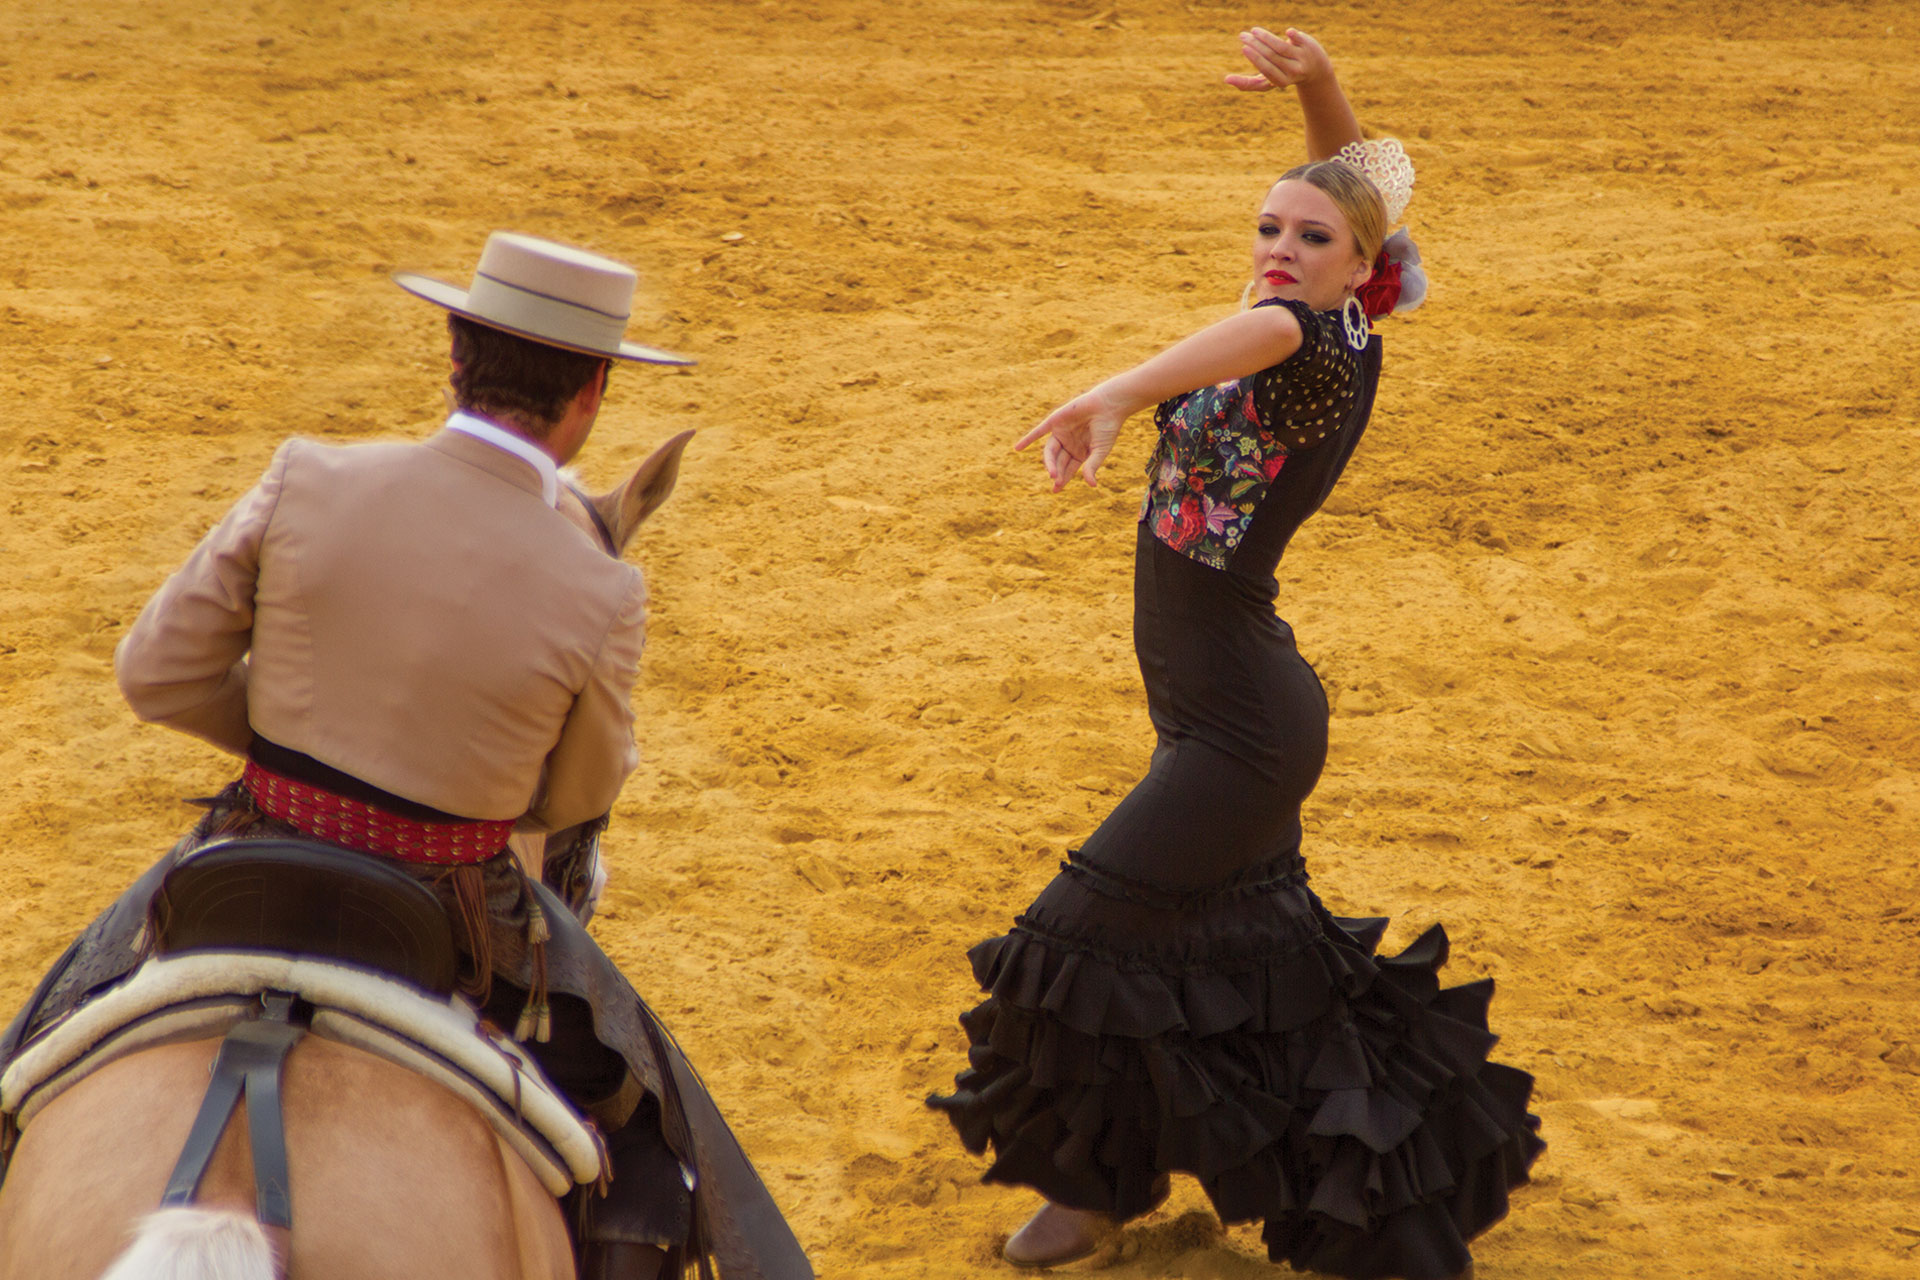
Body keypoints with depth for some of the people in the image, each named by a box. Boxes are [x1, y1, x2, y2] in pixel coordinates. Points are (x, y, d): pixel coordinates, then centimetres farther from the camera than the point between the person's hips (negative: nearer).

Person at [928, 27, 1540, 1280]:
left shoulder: (1332, 352, -22)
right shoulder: (1318, 338, 2)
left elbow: (1276, 326, -47)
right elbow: (1361, 188, 15)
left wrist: (1120, 391, -61)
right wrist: (1321, 84, -4)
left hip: (1240, 728, -9)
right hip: (1230, 714, 9)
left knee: (1092, 933, 1)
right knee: (1252, 941, 20)